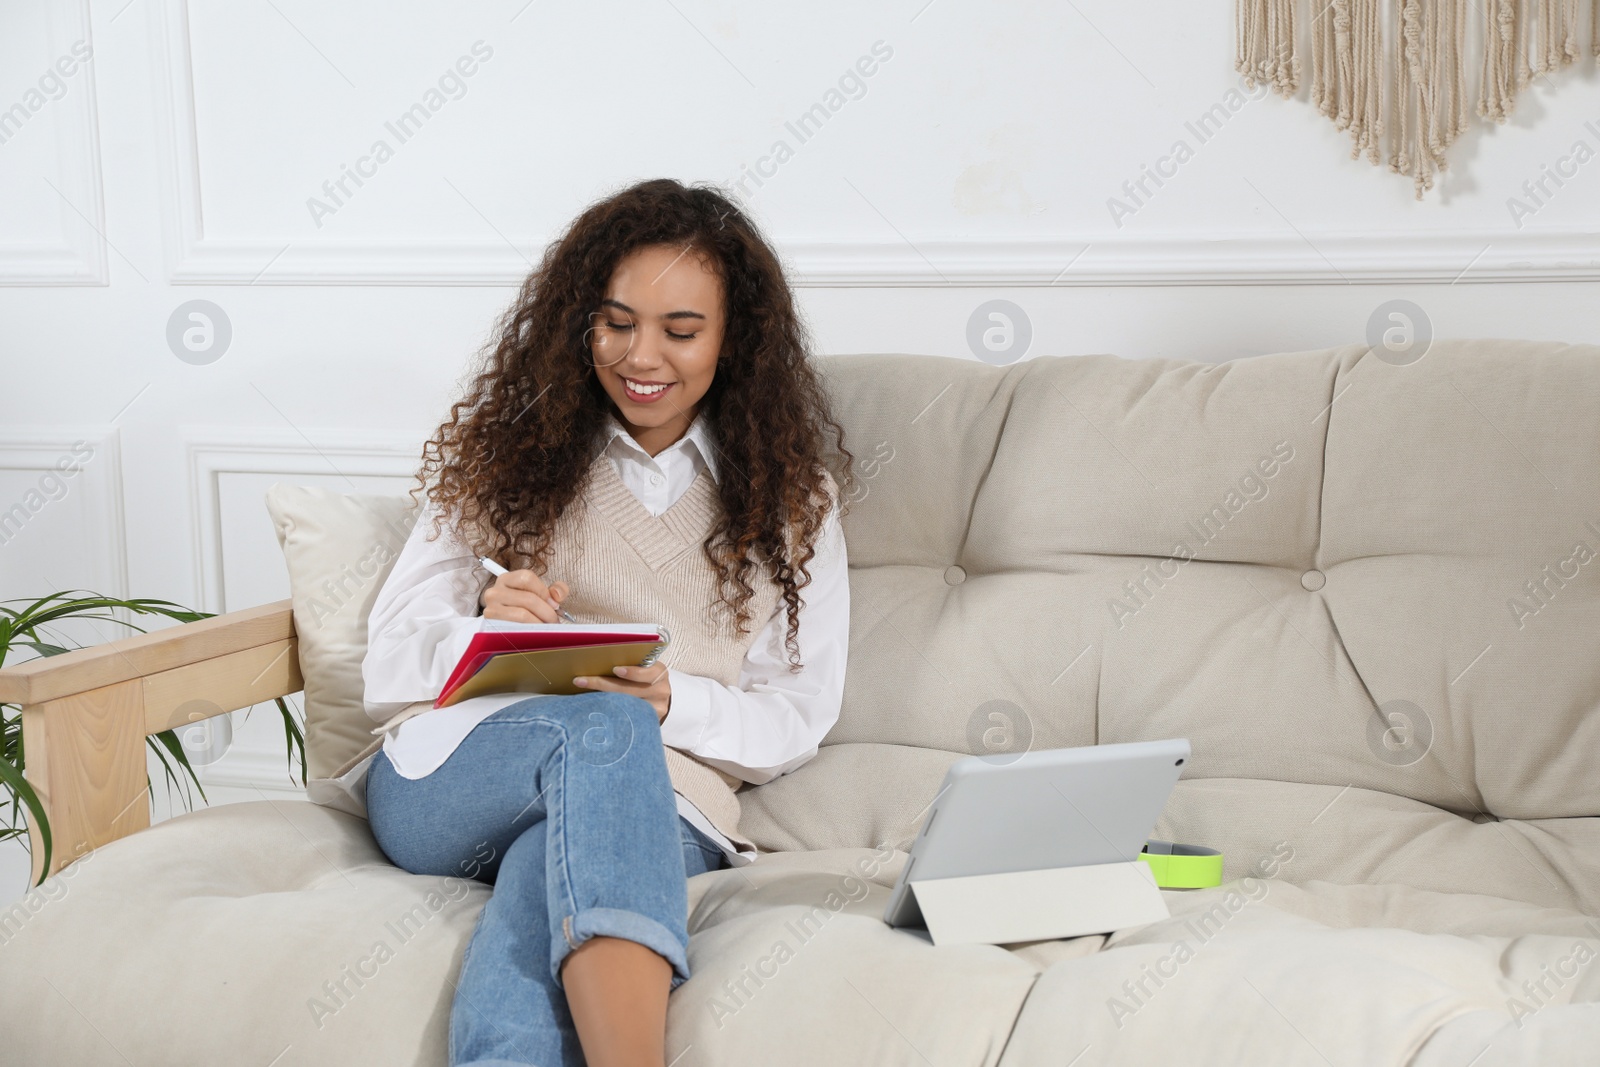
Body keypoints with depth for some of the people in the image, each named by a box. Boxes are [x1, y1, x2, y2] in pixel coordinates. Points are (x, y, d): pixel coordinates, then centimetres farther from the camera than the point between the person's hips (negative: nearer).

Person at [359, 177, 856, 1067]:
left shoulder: (789, 499, 16)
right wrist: (482, 632, -14)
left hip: (657, 802, 0)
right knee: (603, 727, -38)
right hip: (446, 781, 0)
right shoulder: (508, 448, 15)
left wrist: (668, 701, -12)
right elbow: (389, 664, 9)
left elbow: (799, 717, 9)